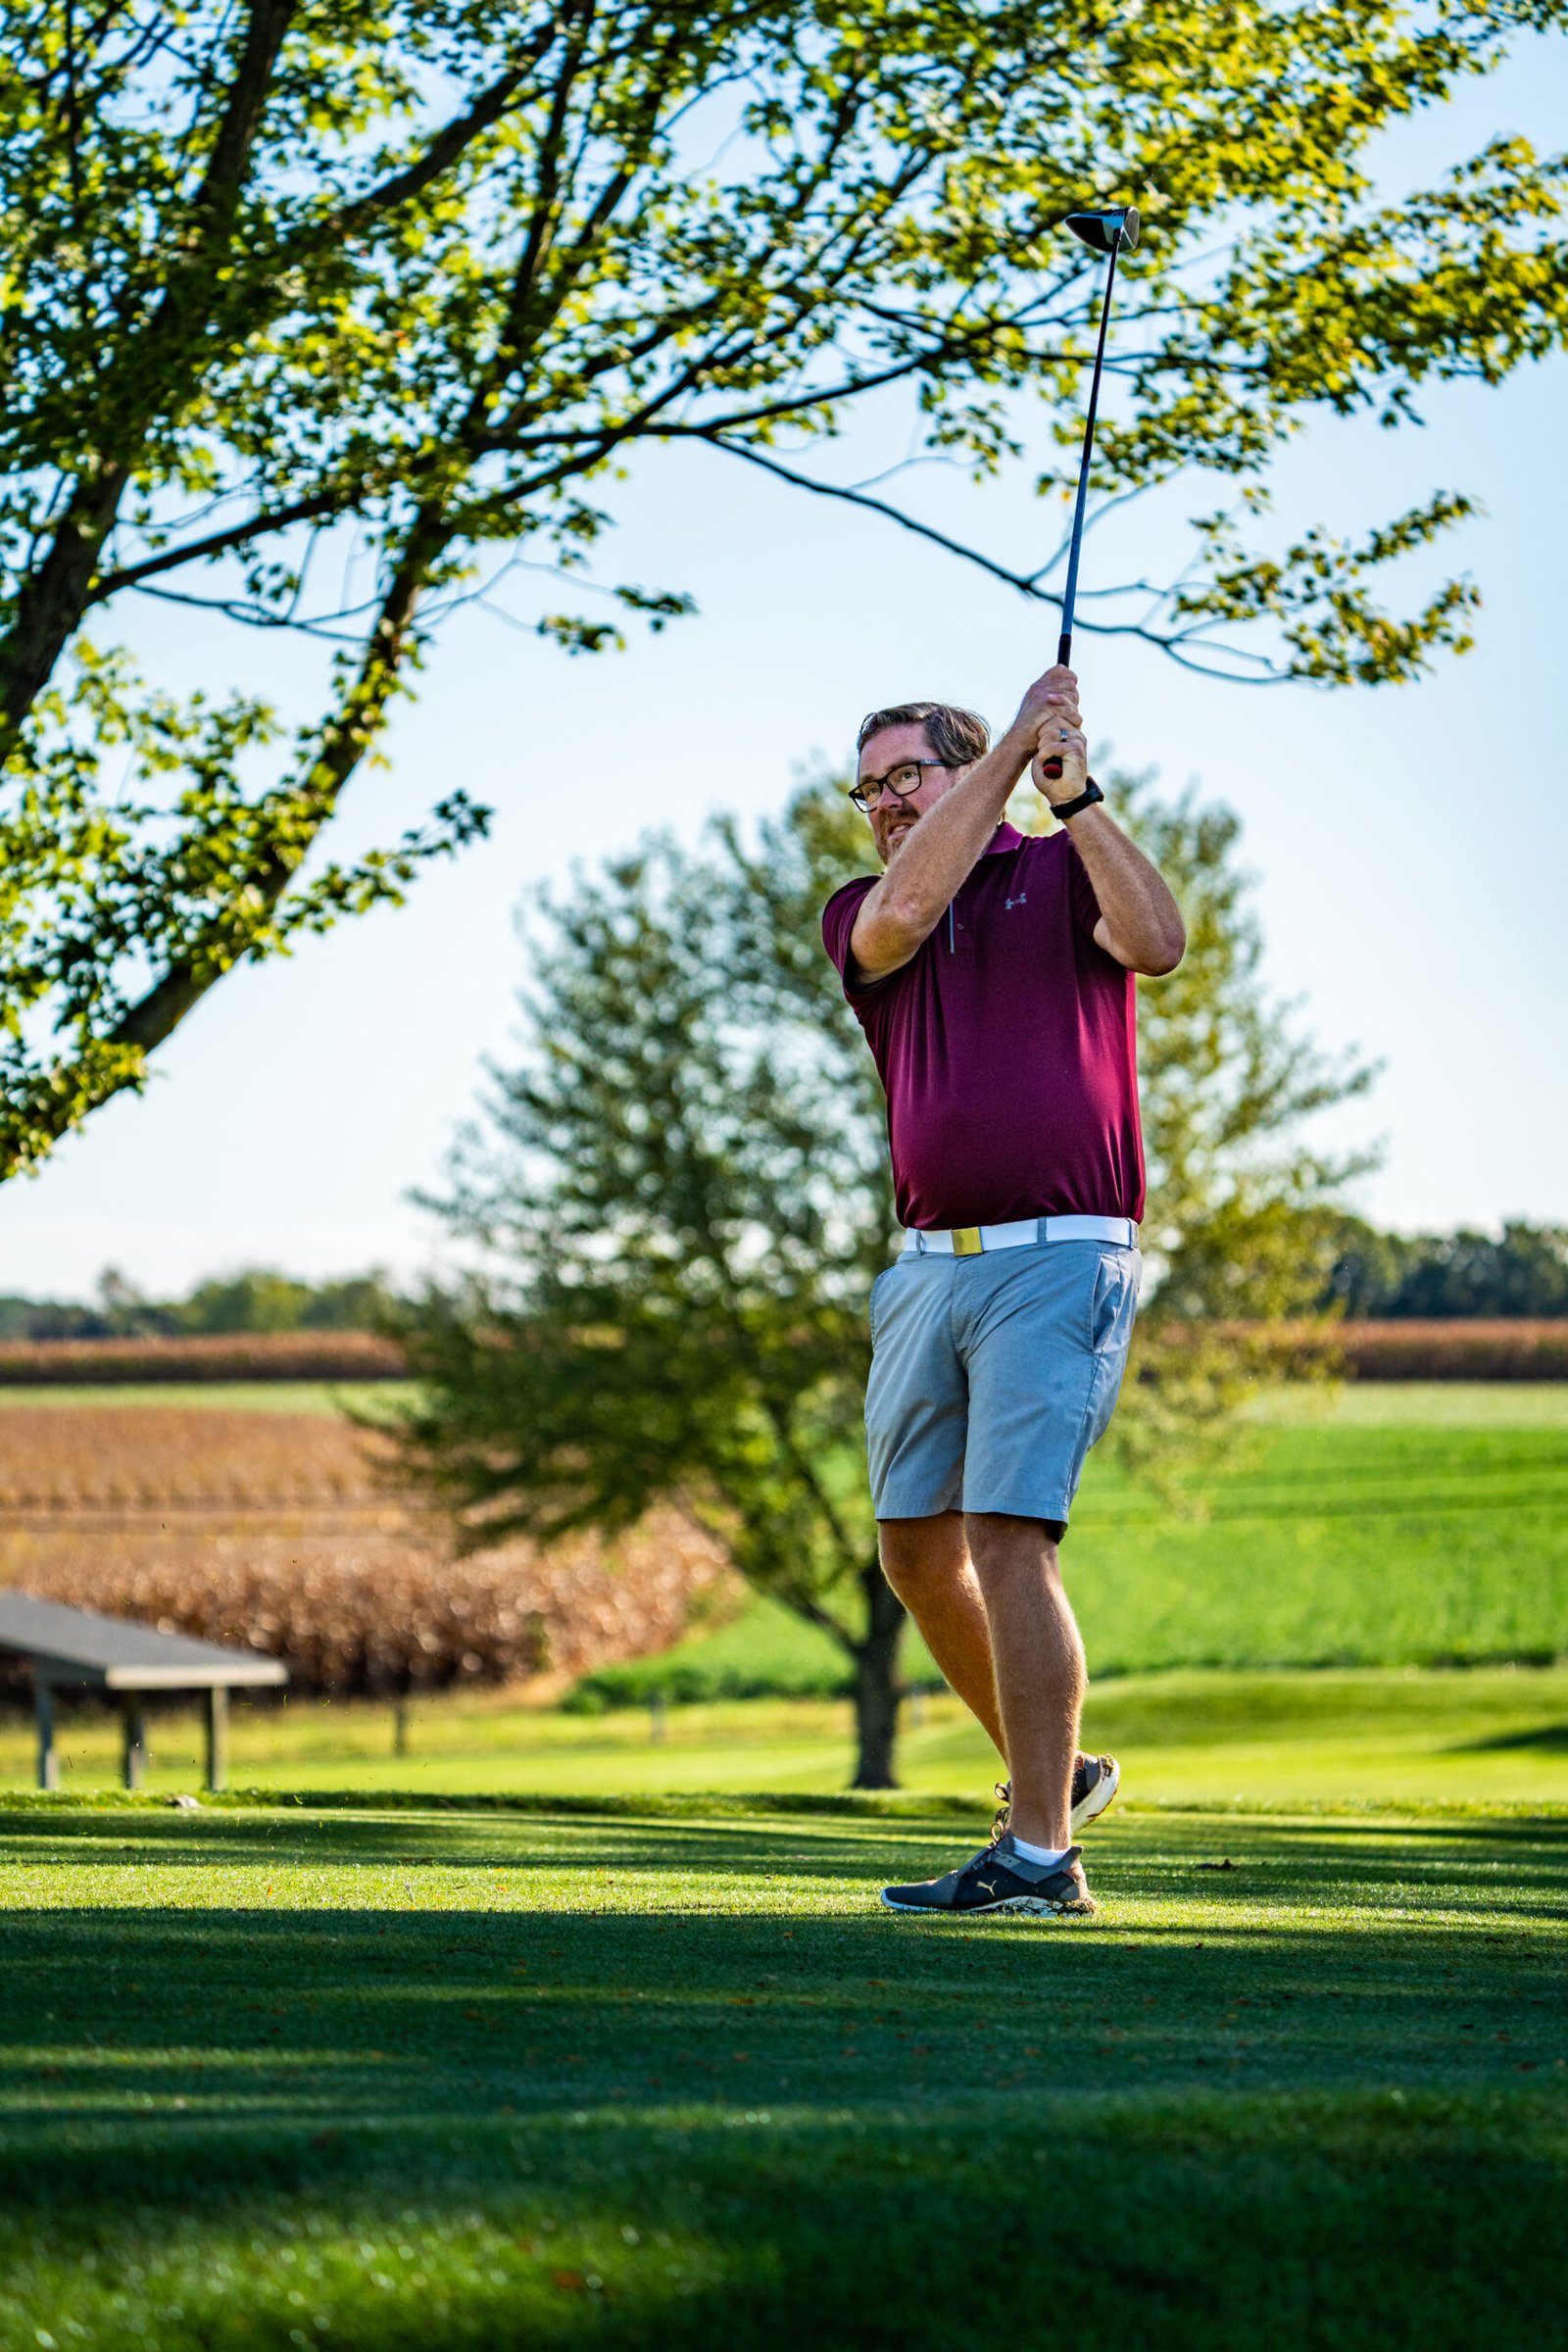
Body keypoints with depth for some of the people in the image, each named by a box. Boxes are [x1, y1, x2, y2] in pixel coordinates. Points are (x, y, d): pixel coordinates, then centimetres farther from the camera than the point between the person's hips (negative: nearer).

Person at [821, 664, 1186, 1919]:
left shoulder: (1065, 870, 6)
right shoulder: (860, 916, 15)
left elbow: (1158, 943, -14)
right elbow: (902, 914, -9)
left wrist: (1075, 788, -14)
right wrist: (1012, 745, -6)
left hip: (1060, 1254, -6)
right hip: (929, 1267, 6)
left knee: (1007, 1539, -15)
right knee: (918, 1551, 10)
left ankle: (1042, 1855, -14)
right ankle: (1051, 1770, 30)